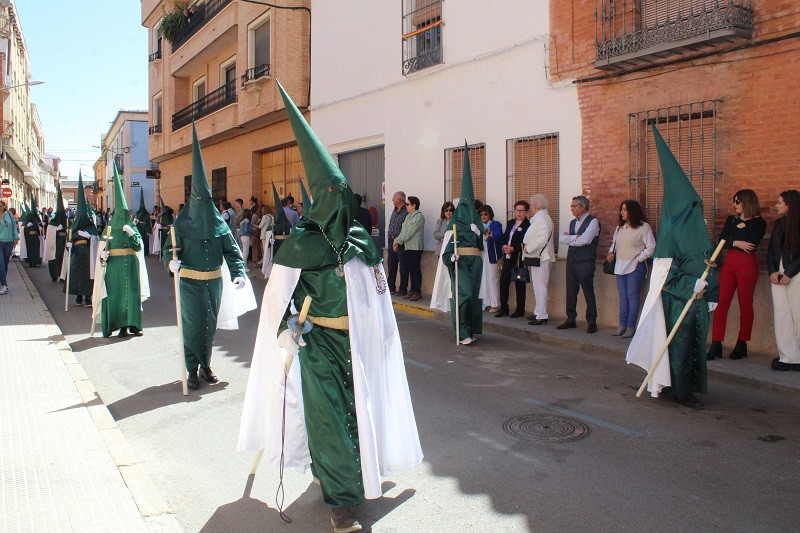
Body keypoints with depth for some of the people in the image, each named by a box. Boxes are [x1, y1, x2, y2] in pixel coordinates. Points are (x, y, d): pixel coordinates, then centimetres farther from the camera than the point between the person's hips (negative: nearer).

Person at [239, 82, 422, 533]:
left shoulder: (361, 239, 7)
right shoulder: (301, 243, -8)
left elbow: (378, 288, 15)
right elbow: (277, 294, -6)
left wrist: (382, 330, 15)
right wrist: (285, 333, -17)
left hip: (359, 339, 5)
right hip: (319, 341, -5)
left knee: (359, 406, 15)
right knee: (328, 413, -4)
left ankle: (357, 471, 40)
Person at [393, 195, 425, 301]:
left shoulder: (419, 217, -10)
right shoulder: (408, 216, 19)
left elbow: (409, 233, -14)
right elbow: (402, 231, 18)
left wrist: (398, 240, -7)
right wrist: (397, 242, 4)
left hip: (415, 248, -9)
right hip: (406, 247, 9)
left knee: (415, 269, -6)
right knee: (408, 268, 8)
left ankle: (417, 292, -2)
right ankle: (412, 290, 14)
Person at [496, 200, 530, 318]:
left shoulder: (528, 225, -8)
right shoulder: (510, 223, 16)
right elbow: (503, 238, 17)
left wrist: (513, 249, -20)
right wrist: (504, 246, -3)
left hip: (519, 259, -6)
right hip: (508, 258, 6)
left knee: (519, 284, 3)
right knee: (503, 282, 3)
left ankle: (520, 310, 14)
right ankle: (503, 308, 12)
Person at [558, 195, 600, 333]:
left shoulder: (593, 222, -5)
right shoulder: (572, 223, 17)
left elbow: (584, 240, -18)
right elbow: (561, 239, 5)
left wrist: (569, 238, -4)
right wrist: (576, 237, -8)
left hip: (585, 262, -7)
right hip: (571, 260, 7)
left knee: (588, 292, -3)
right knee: (571, 291, 9)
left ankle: (592, 322, 5)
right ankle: (570, 320, 18)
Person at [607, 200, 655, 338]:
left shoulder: (644, 227, -8)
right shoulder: (620, 227, 13)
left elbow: (651, 247, -9)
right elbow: (614, 241, 25)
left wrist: (638, 259, -12)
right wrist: (611, 252, 8)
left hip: (635, 267, -6)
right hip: (620, 265, 6)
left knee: (633, 296, -2)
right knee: (623, 296, 9)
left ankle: (631, 326, 3)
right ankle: (622, 325, 15)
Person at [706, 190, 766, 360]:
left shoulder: (759, 223, -1)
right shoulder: (731, 220, 16)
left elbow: (751, 245, -15)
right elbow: (721, 241, 4)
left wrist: (731, 242, -4)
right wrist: (737, 243, -12)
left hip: (747, 265, -5)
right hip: (729, 264, 5)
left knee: (745, 305, 3)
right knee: (721, 303, -4)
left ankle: (741, 344, 15)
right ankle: (716, 345, -5)